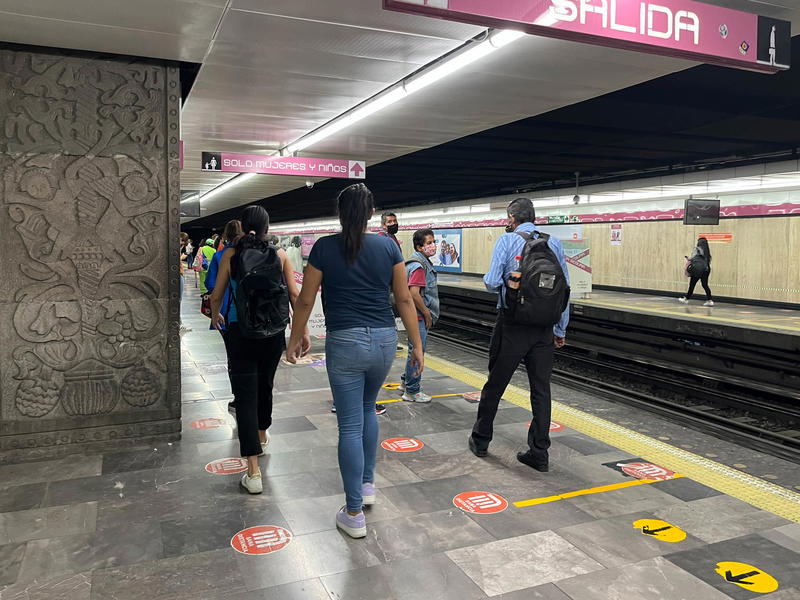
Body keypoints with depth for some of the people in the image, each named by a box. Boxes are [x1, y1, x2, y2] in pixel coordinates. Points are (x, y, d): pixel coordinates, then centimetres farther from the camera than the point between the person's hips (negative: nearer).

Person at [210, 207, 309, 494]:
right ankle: (261, 437, 47)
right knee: (265, 386, 24)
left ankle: (254, 471, -7)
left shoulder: (231, 255, -2)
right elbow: (294, 294, -4)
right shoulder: (279, 254, 0)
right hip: (273, 331, 2)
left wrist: (216, 316, 25)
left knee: (245, 395, -1)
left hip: (240, 330, -2)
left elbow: (216, 295, 4)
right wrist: (302, 331, 2)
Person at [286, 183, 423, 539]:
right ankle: (367, 485, 36)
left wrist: (295, 339, 14)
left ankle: (354, 515, 11)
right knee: (368, 409, 27)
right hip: (384, 340, 3)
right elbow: (404, 299, 2)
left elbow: (306, 300, 0)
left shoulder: (325, 248, -4)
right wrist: (417, 345, 9)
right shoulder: (388, 246, 2)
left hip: (345, 342, -3)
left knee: (350, 426, 4)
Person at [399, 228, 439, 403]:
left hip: (420, 316, 11)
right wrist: (427, 314, -17)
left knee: (416, 350, 20)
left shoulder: (424, 262, 14)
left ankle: (406, 381, 34)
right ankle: (412, 391, 6)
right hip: (419, 315, -11)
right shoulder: (418, 266, -19)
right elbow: (414, 294, -26)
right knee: (417, 351, -3)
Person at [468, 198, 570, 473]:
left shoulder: (507, 240, -6)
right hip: (544, 327, 3)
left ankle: (480, 440, 26)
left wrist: (487, 279, 11)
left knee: (495, 384, 11)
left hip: (512, 324, -3)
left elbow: (492, 282, -14)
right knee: (541, 389, 9)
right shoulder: (554, 243, 6)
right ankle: (539, 453, 14)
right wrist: (560, 329, 12)